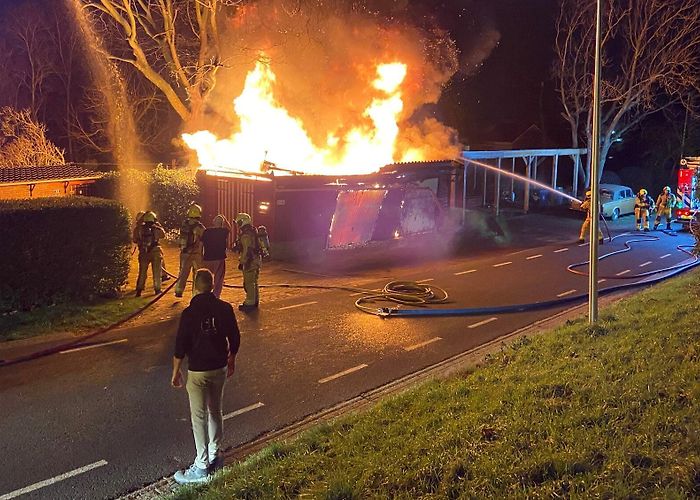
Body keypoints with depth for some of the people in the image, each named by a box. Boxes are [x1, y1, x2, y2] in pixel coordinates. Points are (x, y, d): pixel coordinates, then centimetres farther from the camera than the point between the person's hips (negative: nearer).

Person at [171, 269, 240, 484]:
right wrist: (231, 361, 19)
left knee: (199, 418, 4)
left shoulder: (190, 312, -17)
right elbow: (234, 338, 3)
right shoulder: (225, 308, -5)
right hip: (220, 368, 5)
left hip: (198, 371, -5)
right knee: (215, 412, 20)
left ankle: (202, 467, 10)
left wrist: (176, 372, 0)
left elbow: (180, 346, -13)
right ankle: (215, 456, 31)